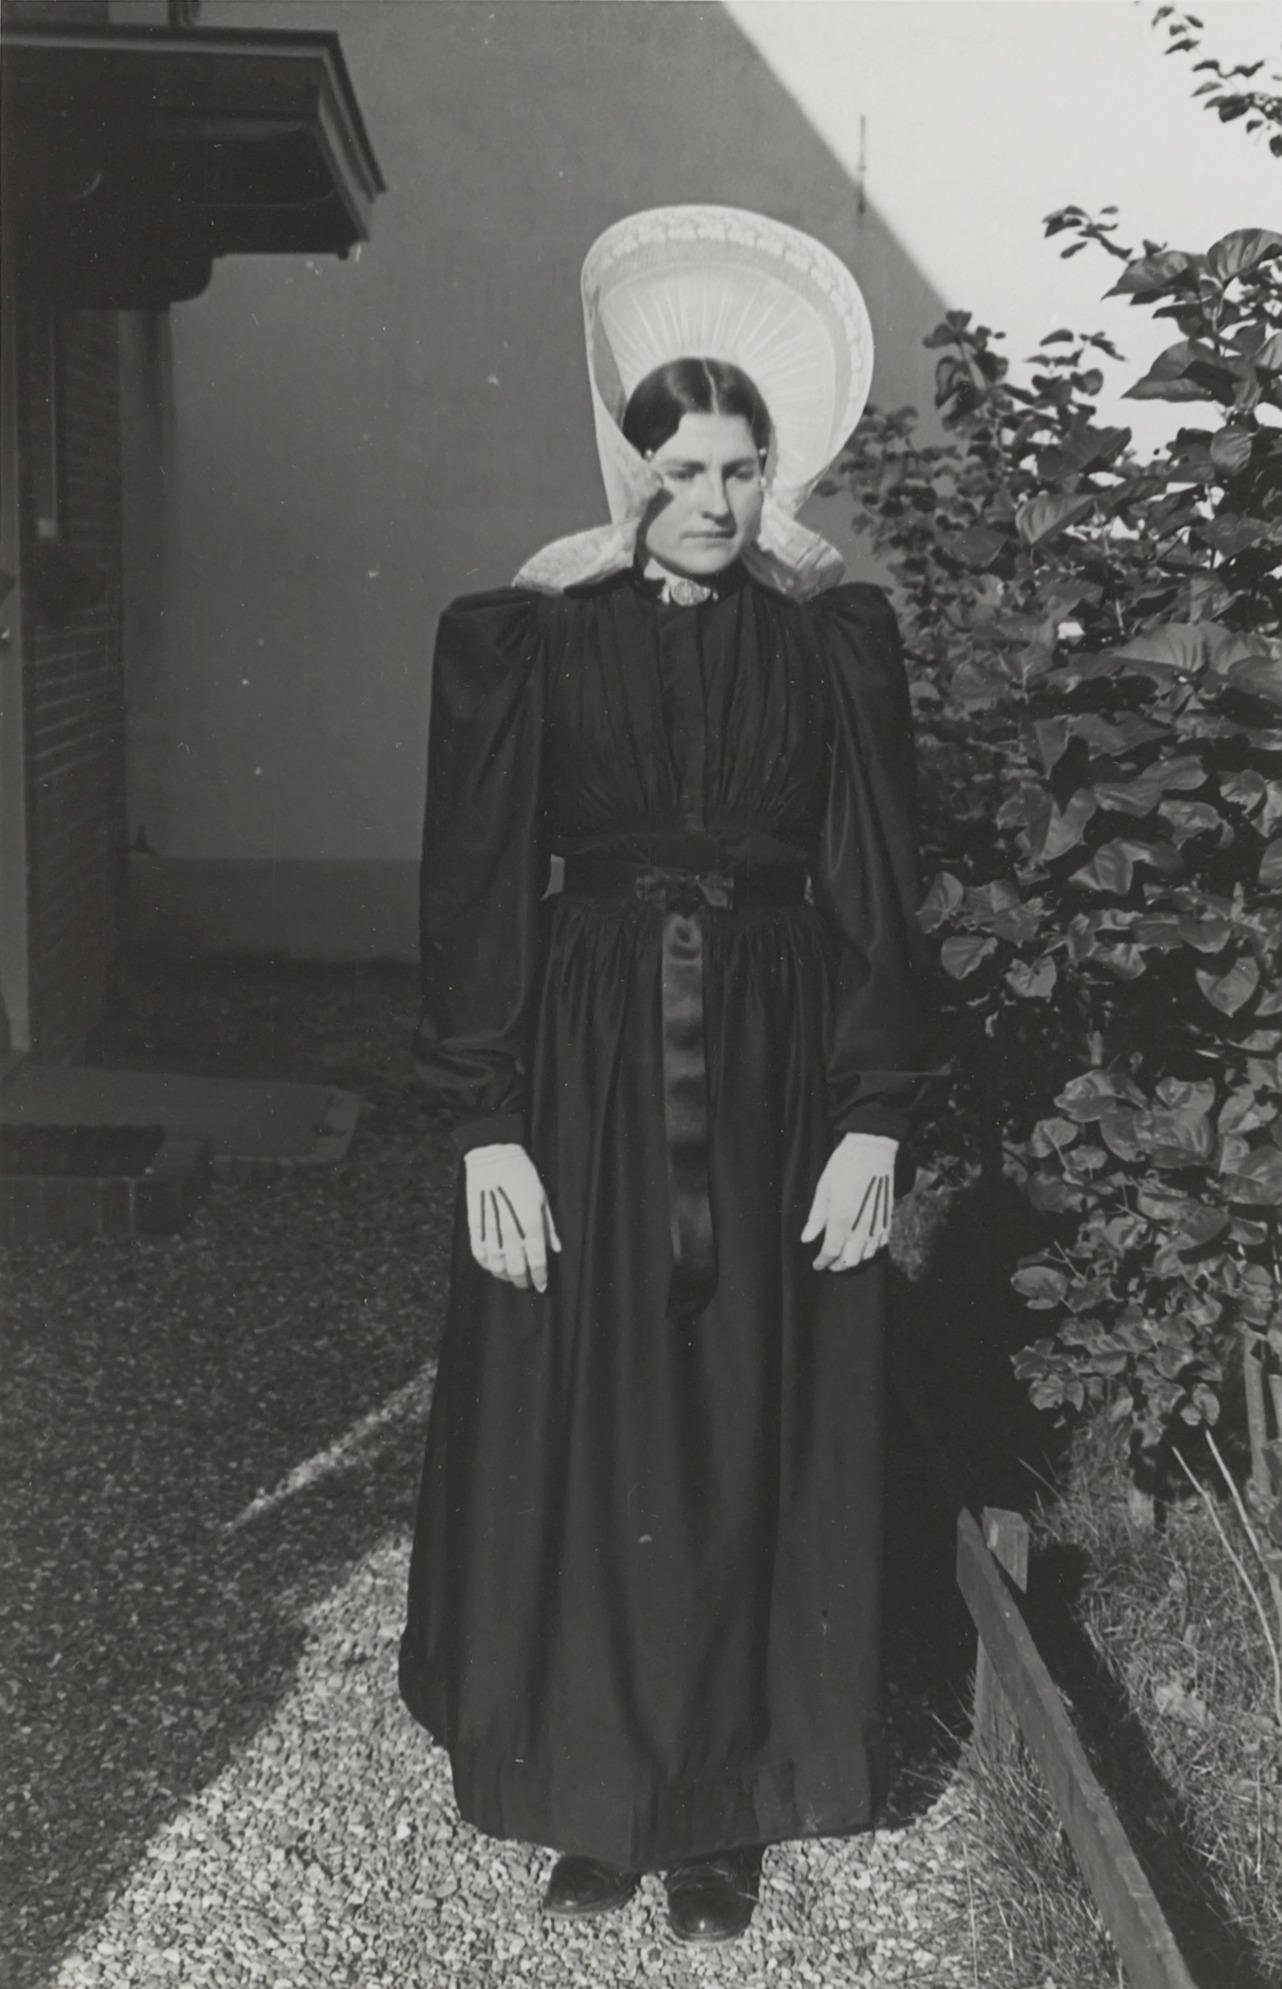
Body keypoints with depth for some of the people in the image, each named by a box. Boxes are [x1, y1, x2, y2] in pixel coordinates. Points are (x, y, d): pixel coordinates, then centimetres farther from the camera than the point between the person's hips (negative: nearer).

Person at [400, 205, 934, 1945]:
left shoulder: (838, 638, 2)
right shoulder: (522, 640, 0)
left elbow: (881, 892, 1)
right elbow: (475, 897, -2)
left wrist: (875, 1126, -6)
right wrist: (487, 1132, -8)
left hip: (785, 1078, 1)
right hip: (589, 1069, 0)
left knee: (760, 1447, 7)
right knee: (582, 1440, 6)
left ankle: (726, 1811, 23)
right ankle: (595, 1796, 24)